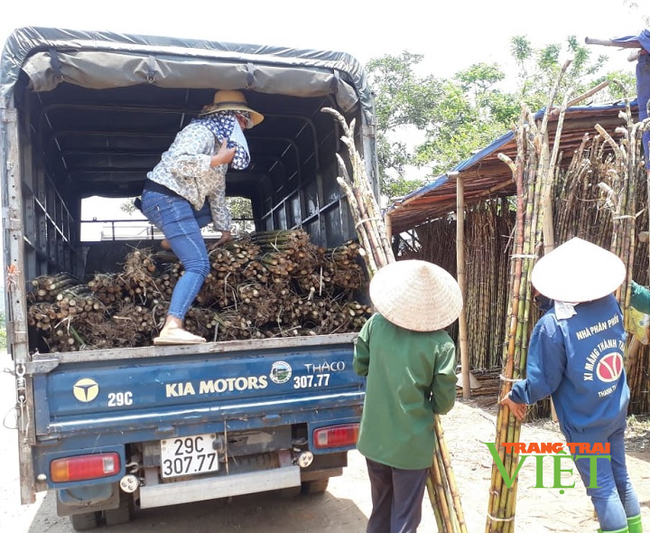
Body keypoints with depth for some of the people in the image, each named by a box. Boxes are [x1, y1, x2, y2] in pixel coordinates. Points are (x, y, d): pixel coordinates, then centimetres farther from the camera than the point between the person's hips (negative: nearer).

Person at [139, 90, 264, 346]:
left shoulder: (221, 141, 19)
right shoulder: (200, 131, -9)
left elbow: (217, 191, 21)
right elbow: (178, 162, -27)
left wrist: (224, 228, 22)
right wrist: (217, 160, -18)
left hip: (178, 201, 10)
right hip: (165, 198, -10)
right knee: (198, 265, -19)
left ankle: (174, 240, 20)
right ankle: (171, 327, -30)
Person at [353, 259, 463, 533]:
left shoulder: (376, 324, -7)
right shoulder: (441, 343, -15)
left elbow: (360, 366, 4)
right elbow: (444, 401, -10)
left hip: (374, 438, 4)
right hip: (412, 443, -4)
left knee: (380, 510, 24)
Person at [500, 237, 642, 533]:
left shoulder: (552, 326, -27)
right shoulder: (610, 304, -9)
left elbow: (543, 383, -21)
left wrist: (517, 395, 1)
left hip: (584, 423, -6)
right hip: (617, 411, 7)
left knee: (602, 489, 9)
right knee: (620, 476, 24)